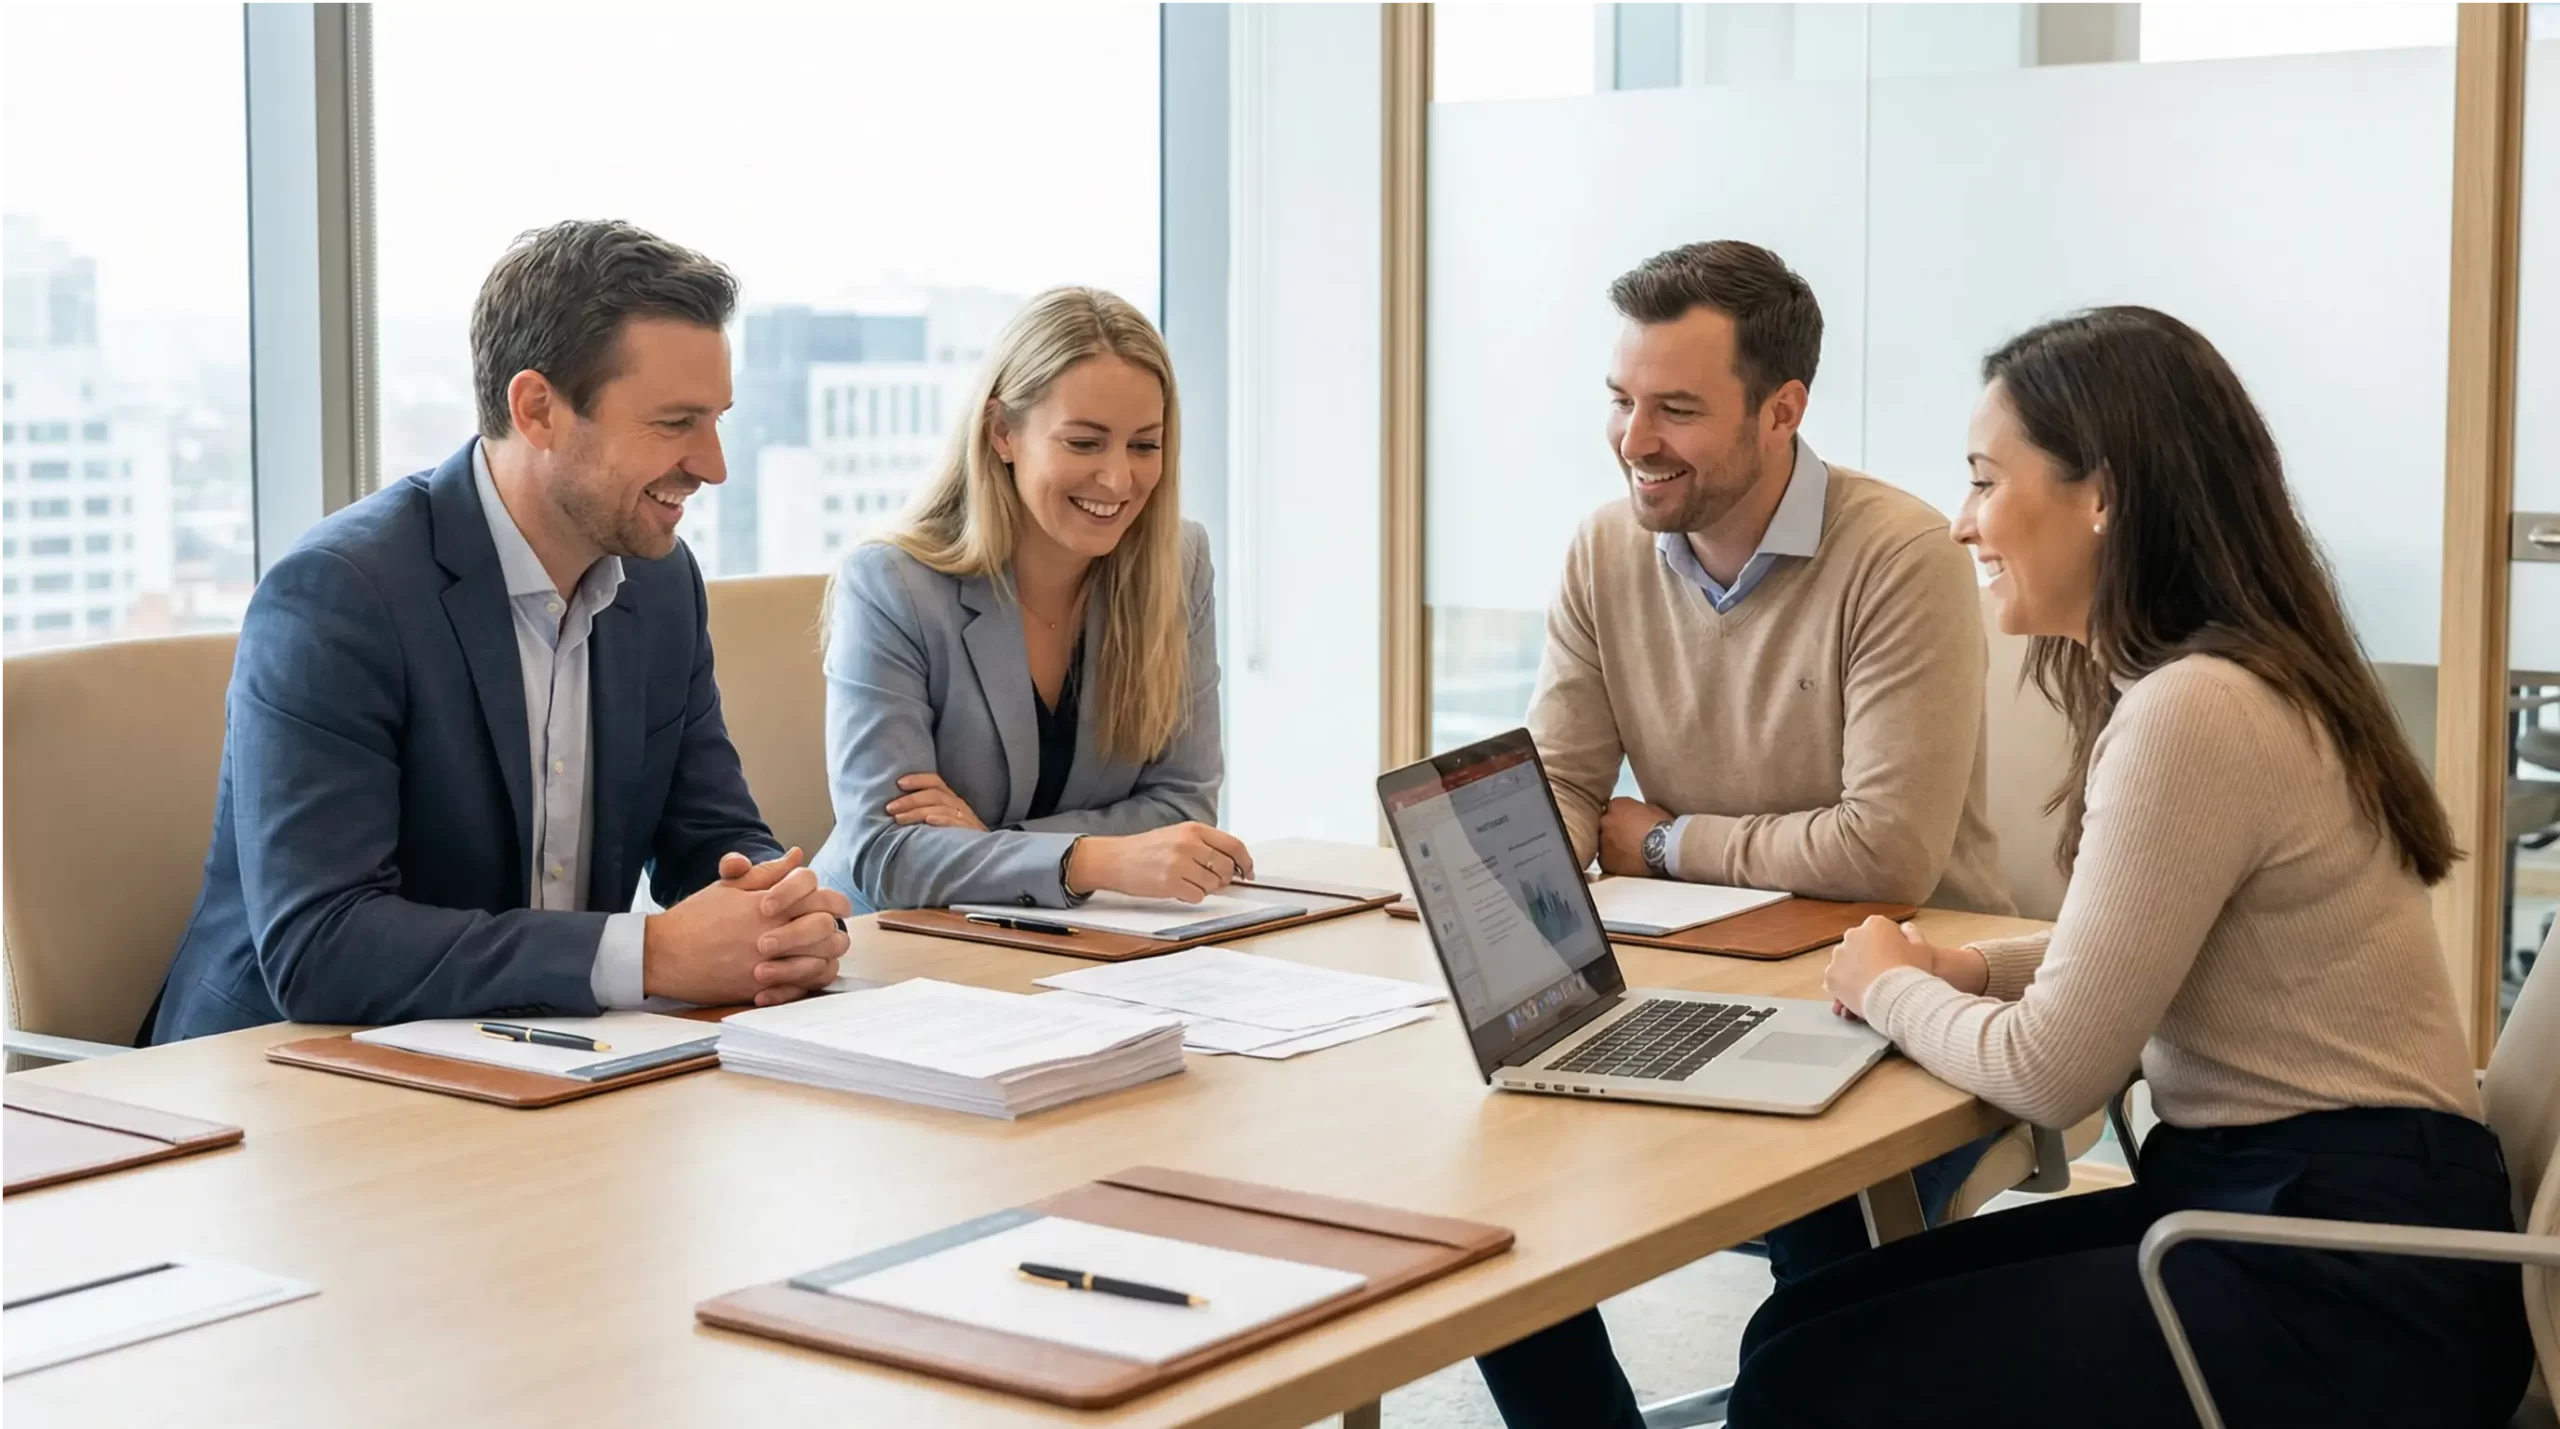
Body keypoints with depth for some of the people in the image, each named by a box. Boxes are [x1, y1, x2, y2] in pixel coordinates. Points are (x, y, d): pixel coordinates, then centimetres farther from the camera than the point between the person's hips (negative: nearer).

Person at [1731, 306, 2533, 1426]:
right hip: (2273, 1204, 9)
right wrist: (1973, 970, 8)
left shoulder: (2195, 712, -20)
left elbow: (2052, 1074, -17)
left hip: (2345, 1286, -9)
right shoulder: (2204, 678, 12)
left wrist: (1889, 986, 1)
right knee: (1806, 1323, 2)